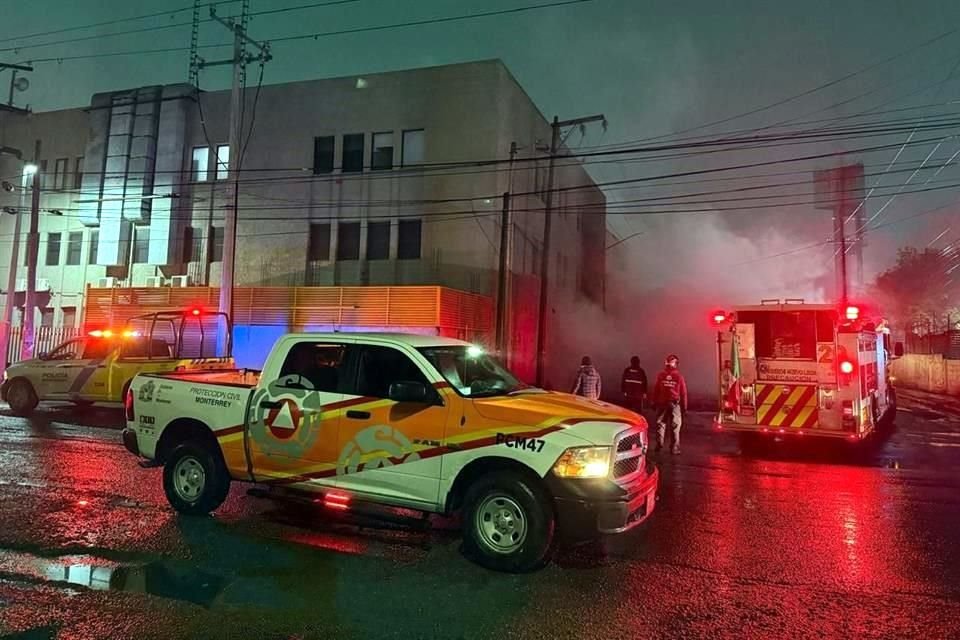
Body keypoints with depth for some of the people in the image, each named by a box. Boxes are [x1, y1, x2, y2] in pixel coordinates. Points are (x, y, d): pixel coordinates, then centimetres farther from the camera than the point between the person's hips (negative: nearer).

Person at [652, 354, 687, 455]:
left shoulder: (661, 375, -4)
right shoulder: (679, 377, -6)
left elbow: (656, 390, 0)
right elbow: (683, 393, -1)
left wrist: (655, 402, 10)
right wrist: (684, 407, 7)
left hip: (661, 403, 1)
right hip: (675, 404, -1)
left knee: (660, 424, 10)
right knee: (675, 426, 4)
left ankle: (659, 445, 9)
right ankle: (674, 448, 4)